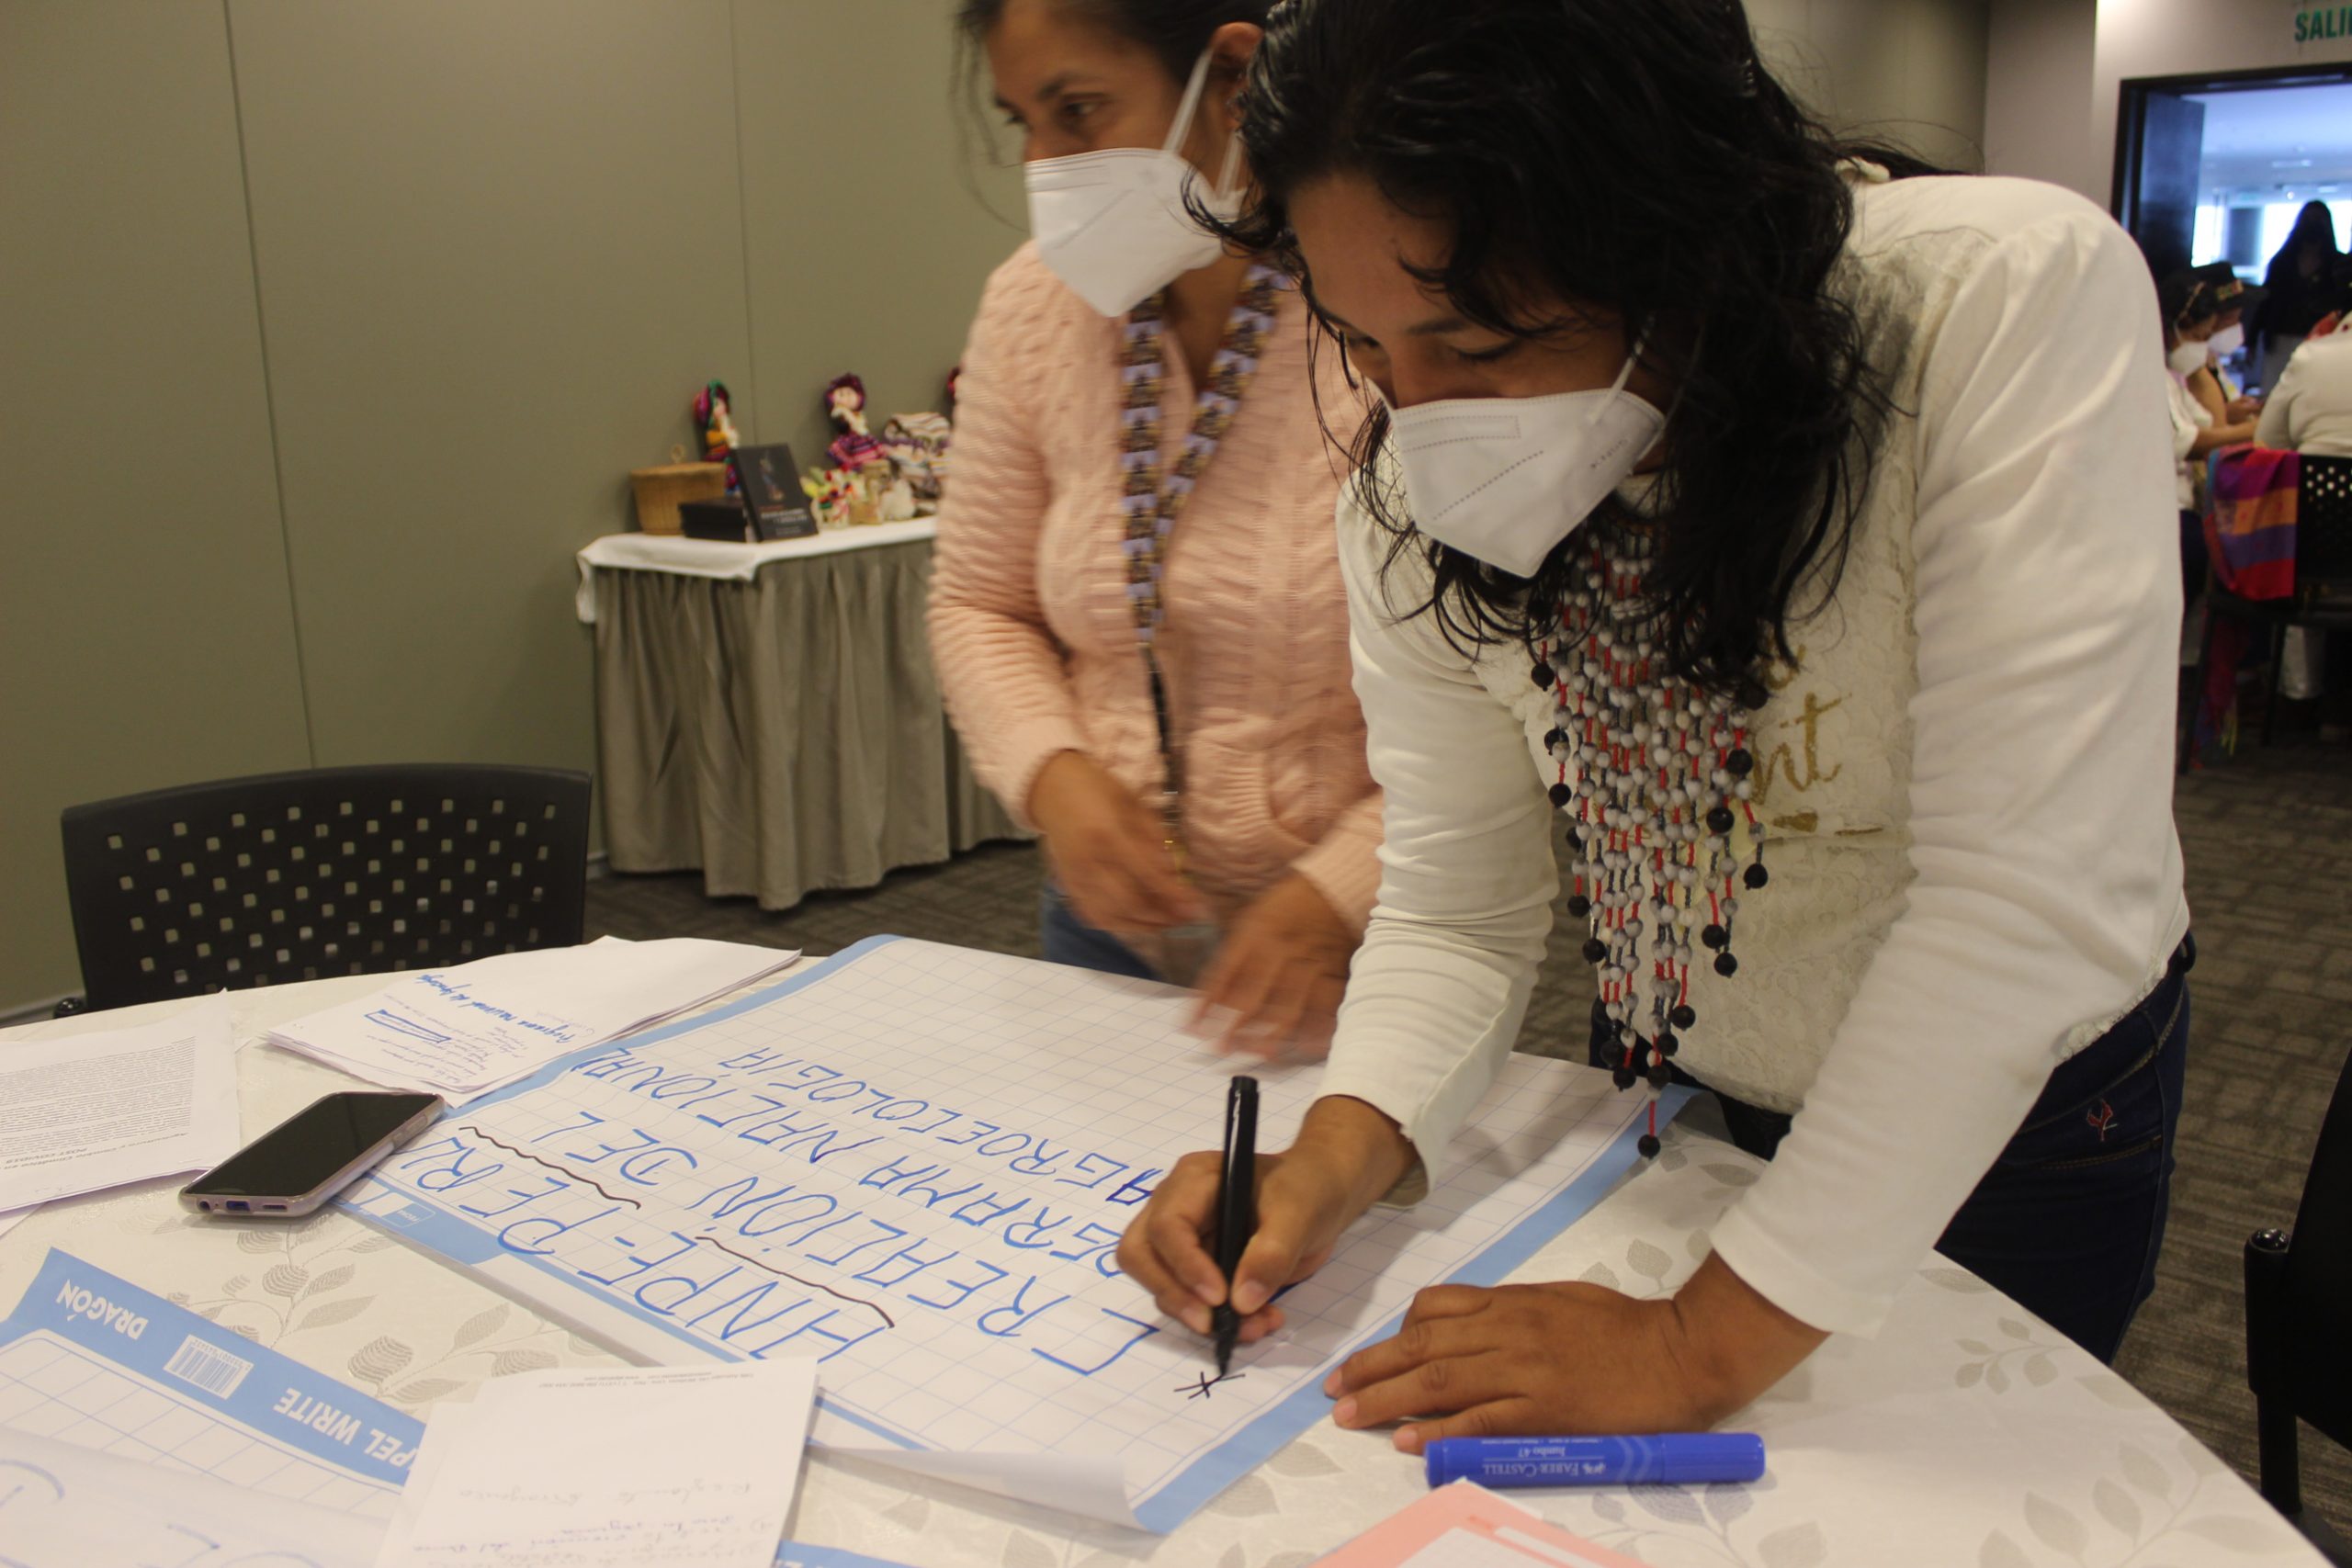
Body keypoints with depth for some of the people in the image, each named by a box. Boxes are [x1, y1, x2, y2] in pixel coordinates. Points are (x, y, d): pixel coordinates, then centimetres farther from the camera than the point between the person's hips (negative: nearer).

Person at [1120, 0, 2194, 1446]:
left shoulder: (2020, 302, -33)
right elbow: (1460, 902, -12)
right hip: (1669, 1095, 3)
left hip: (2020, 1112, -2)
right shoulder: (1418, 495, -18)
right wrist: (1337, 1160, -31)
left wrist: (1711, 1343, -33)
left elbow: (2034, 899, -35)